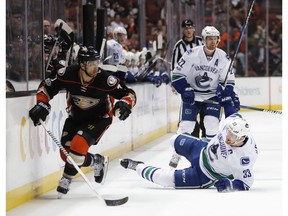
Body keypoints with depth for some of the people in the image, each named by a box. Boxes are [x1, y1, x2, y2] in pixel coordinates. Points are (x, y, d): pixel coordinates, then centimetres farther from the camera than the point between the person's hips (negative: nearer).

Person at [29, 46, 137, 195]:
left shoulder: (105, 80, -28)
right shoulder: (68, 74, -22)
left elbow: (129, 93, -18)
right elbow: (46, 86, -6)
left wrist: (125, 104, -39)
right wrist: (42, 104, -20)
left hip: (99, 118, -4)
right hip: (75, 116, 4)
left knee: (77, 147, -24)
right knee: (66, 153, -4)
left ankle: (67, 178, 3)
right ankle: (98, 162, 22)